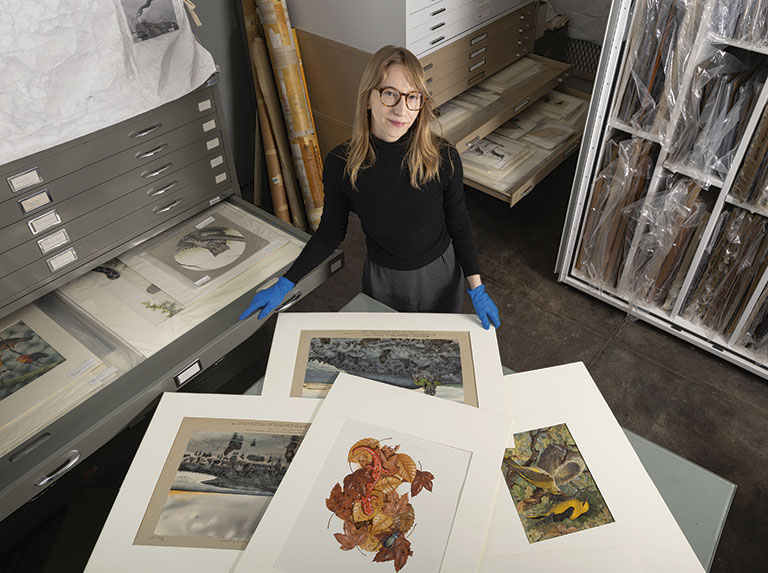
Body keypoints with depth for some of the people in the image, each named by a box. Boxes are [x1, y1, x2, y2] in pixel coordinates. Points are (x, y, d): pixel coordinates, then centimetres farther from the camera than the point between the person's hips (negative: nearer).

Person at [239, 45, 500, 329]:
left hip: (440, 274, 0)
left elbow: (459, 226, -7)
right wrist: (284, 284, -7)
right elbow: (330, 234, -6)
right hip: (382, 279, 0)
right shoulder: (341, 164, -20)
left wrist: (476, 289, -7)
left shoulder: (443, 158, -22)